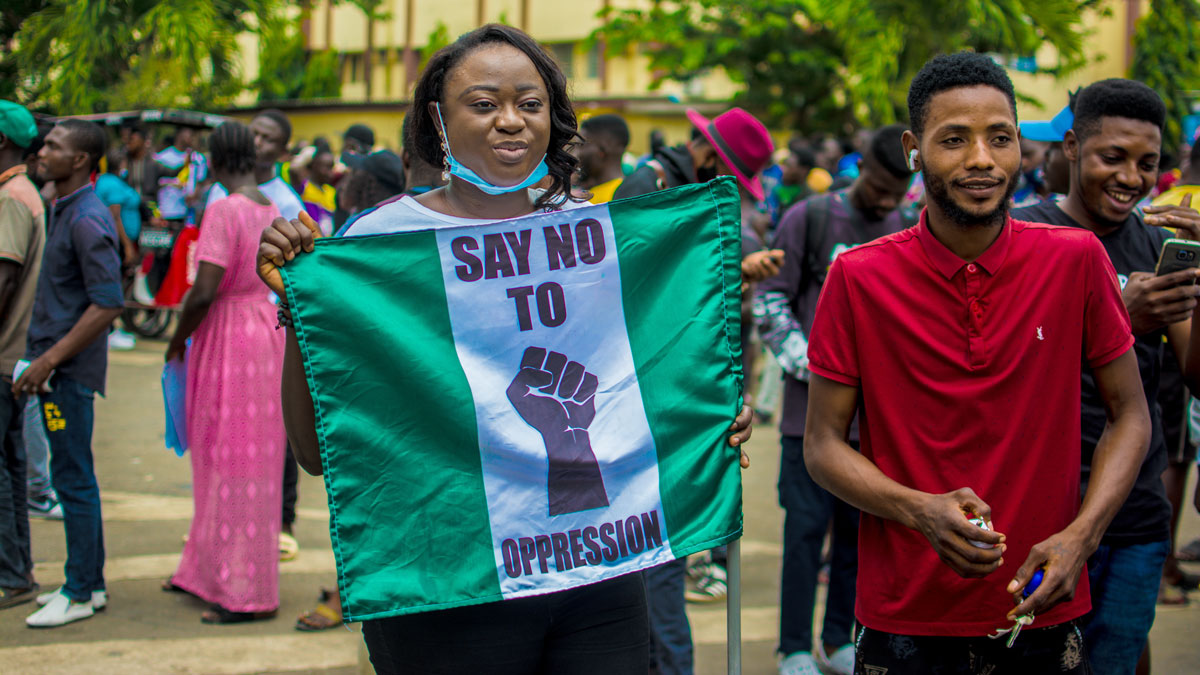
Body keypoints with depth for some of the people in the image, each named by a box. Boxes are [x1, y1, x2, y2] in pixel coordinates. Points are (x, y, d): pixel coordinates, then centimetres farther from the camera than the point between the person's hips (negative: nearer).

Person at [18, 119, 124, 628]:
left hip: (69, 370, -10)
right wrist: (41, 360, 16)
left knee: (73, 479, -3)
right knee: (72, 477, 14)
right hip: (54, 365, 10)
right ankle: (90, 582, 22)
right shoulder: (61, 211, 14)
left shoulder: (87, 220, -17)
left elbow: (108, 304, -22)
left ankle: (80, 594, 4)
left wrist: (50, 359, -21)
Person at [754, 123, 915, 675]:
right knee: (806, 526, -1)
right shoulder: (809, 219, -2)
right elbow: (769, 301, -2)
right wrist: (808, 364, -11)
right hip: (814, 407, -4)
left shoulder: (911, 233, 9)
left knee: (863, 529, 9)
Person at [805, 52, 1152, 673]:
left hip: (1044, 619, 1)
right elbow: (823, 445, -3)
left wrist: (1080, 538, -13)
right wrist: (921, 511, -21)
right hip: (904, 624, -1)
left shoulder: (1075, 260, -6)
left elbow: (1129, 416, 2)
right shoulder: (860, 278, -8)